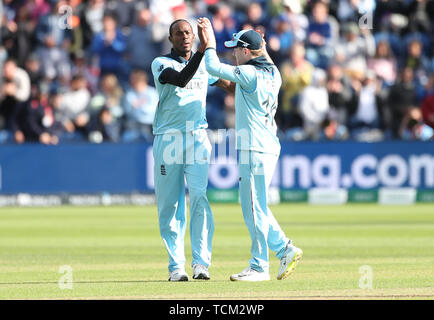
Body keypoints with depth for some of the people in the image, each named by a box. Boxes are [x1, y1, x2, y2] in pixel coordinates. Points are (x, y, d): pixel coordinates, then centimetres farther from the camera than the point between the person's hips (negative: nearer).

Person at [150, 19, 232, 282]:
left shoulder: (205, 64, 16)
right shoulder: (161, 64, 2)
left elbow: (231, 84, 26)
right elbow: (181, 79, -18)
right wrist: (202, 49, -25)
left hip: (198, 138, 2)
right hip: (167, 139, -2)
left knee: (199, 196, -13)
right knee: (169, 203, -1)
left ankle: (201, 262, -13)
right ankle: (176, 265, 2)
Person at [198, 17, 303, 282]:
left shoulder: (249, 74, -15)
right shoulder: (273, 74, 10)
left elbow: (214, 68, -12)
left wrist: (210, 44, 2)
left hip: (255, 149, -9)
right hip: (269, 147, 9)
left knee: (254, 208, -4)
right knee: (256, 207, 16)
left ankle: (259, 267, 0)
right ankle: (286, 249, 12)